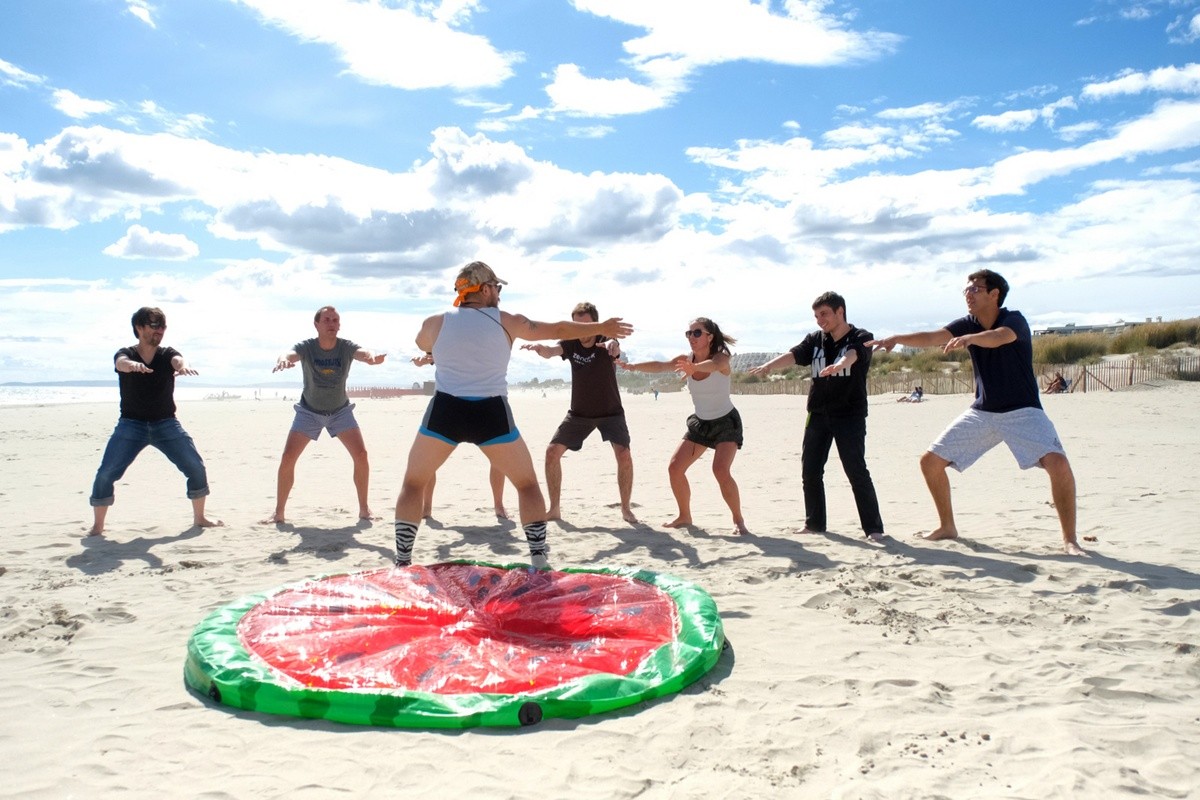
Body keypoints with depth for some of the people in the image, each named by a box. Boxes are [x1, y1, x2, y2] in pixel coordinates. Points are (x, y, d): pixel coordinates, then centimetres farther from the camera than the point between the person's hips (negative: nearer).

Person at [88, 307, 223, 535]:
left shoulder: (167, 354, 2)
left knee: (196, 468, -5)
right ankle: (97, 525, 6)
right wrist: (133, 365, -53)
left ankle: (199, 518, 12)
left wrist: (182, 365, -49)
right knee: (106, 473, -11)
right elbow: (122, 362, -26)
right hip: (131, 424, -1)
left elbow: (177, 360, -22)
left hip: (166, 423, 1)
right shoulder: (125, 354, -1)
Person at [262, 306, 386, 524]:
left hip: (340, 410, 0)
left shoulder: (346, 347, -20)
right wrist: (283, 359, -67)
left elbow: (363, 353, -41)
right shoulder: (306, 347, -20)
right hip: (309, 411, 0)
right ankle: (279, 513, 5)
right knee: (288, 458, -10)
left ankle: (364, 509, 1)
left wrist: (373, 356, -66)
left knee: (361, 455, -14)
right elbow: (290, 354, -42)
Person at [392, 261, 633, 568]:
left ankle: (402, 563, 13)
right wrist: (603, 328, 23)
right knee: (528, 484, 16)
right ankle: (540, 562, 10)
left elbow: (421, 344, 30)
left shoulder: (435, 323, 6)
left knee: (412, 484, 18)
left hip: (445, 413, 1)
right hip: (491, 415, 0)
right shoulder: (507, 321, 4)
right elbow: (558, 330, 12)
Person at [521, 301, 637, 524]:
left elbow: (615, 349, -42)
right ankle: (554, 509, 5)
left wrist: (612, 345, -68)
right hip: (579, 413, 3)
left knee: (624, 455, -21)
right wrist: (538, 347, -53)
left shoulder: (606, 342, -18)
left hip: (610, 412, -3)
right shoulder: (570, 343, -9)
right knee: (552, 452, -7)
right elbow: (550, 351, -29)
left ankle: (626, 508, -1)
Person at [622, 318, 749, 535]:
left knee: (721, 470, -25)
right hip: (699, 423, 6)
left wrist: (694, 367, -68)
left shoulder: (721, 358, -21)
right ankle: (685, 516, 17)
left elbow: (712, 365, -46)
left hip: (726, 422, -6)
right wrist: (634, 366, -42)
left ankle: (738, 519, -7)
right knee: (675, 468, -1)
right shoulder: (687, 359, -7)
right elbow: (660, 366, -24)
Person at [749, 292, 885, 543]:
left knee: (856, 471, -9)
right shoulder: (815, 339, 8)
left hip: (850, 416, -5)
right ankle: (814, 523, 21)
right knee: (810, 470, 6)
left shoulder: (860, 338, -5)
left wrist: (839, 364, -51)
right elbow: (792, 355, -8)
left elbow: (853, 354, -27)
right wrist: (767, 366, -28)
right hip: (818, 414, 5)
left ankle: (874, 528, 0)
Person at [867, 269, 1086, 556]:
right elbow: (932, 337, -16)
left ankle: (1069, 539, -7)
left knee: (1058, 463, -26)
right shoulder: (967, 325, 0)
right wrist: (898, 339, -33)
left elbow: (997, 337, -39)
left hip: (1022, 411, -5)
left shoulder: (1014, 320, -15)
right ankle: (948, 526, 19)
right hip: (981, 412, 5)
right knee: (930, 461, 0)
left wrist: (970, 338, -59)